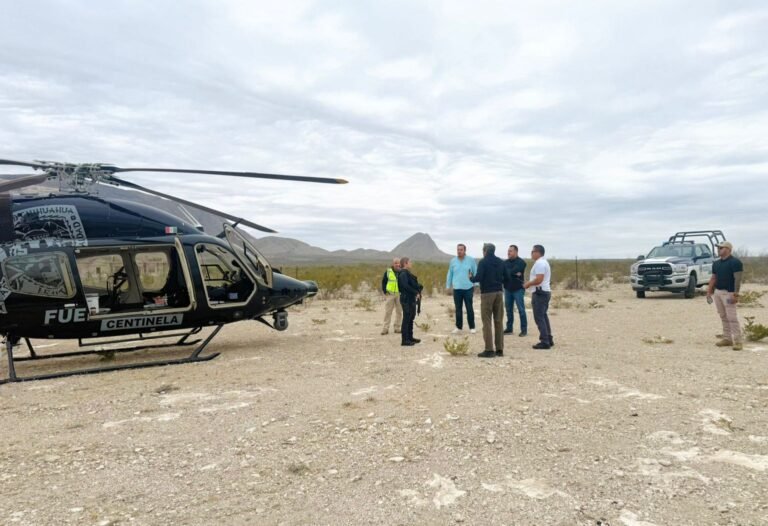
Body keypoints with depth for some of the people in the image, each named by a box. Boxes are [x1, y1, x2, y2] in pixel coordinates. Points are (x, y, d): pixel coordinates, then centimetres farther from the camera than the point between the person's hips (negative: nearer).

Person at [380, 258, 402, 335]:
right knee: (388, 311, -1)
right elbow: (383, 282, 7)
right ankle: (385, 328, 3)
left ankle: (397, 328, 14)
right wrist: (385, 291, -2)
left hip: (400, 295, 1)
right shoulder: (388, 272, 3)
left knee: (399, 311, 5)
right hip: (390, 294, -1)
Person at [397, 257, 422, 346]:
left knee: (411, 318, 15)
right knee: (406, 319, -6)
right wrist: (416, 293, -20)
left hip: (411, 299, 10)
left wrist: (417, 292, 2)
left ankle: (410, 337, 25)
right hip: (406, 299, -10)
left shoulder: (407, 273, 17)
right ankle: (404, 340, -2)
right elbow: (405, 286, -25)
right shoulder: (403, 273, -14)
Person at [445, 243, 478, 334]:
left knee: (469, 308, 1)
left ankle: (472, 327, 11)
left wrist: (476, 285, -2)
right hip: (457, 289, 2)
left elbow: (476, 273, 3)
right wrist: (448, 286, 11)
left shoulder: (471, 260, -1)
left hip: (468, 288, -2)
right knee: (458, 309, 7)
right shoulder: (453, 261, 5)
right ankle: (459, 327, 17)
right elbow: (450, 274, 12)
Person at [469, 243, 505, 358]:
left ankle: (489, 350, -4)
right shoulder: (501, 262, 9)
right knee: (499, 321, 8)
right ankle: (500, 349, 10)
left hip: (487, 293, -5)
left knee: (487, 322, -2)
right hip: (499, 293, 5)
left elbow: (478, 278, -14)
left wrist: (471, 278, 6)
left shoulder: (483, 262, -7)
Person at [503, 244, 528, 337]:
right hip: (507, 289, 5)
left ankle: (524, 330, 3)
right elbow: (501, 273, -6)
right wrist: (514, 274, -17)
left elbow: (513, 271, -22)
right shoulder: (505, 262, 10)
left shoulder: (521, 262, -7)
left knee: (521, 310, -3)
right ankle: (509, 328, 19)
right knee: (509, 309, 10)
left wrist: (507, 272, -6)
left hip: (518, 289, -5)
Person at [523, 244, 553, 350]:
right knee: (543, 316, 17)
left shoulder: (539, 263, -16)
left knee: (539, 318, -7)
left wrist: (528, 284, -10)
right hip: (545, 291, 11)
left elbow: (539, 279, -25)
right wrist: (530, 283, 16)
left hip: (540, 293, -11)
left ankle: (544, 342, -6)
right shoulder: (544, 262, 18)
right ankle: (549, 340, 22)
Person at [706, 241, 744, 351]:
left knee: (732, 317, -11)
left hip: (728, 293, -7)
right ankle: (727, 339, 15)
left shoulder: (735, 262, -9)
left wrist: (735, 294, -20)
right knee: (723, 317, 10)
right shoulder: (716, 263, 14)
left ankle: (737, 341, -8)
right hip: (717, 292, 7)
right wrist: (709, 291, 12)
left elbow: (738, 279, -14)